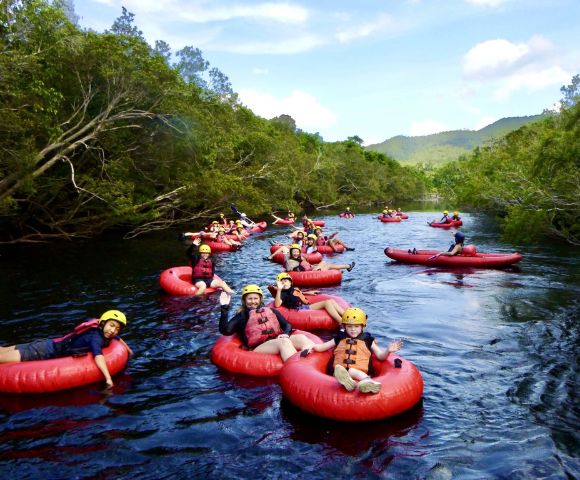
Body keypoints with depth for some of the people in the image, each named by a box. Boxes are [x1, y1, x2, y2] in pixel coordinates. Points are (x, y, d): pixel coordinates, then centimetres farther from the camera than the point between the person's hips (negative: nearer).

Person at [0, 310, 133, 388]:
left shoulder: (103, 333, -3)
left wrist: (127, 348, 13)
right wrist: (108, 378, -52)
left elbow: (117, 338, 21)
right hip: (45, 351, -9)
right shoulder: (96, 337, -29)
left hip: (50, 344, 9)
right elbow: (98, 355, -48)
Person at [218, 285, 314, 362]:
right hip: (259, 347, -4)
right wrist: (224, 308, -6)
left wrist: (286, 334, -3)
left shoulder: (271, 311, 28)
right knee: (284, 342, -34)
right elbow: (225, 331, 1)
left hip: (279, 340, 4)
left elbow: (287, 325, 21)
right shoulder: (241, 316, 17)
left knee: (301, 337, -25)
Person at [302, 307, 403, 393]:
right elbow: (322, 347, 29)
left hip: (361, 372, -1)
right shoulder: (339, 338, 25)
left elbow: (380, 356, 16)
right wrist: (313, 347, 10)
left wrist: (388, 351, -5)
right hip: (340, 370, 1)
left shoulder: (367, 340, 22)